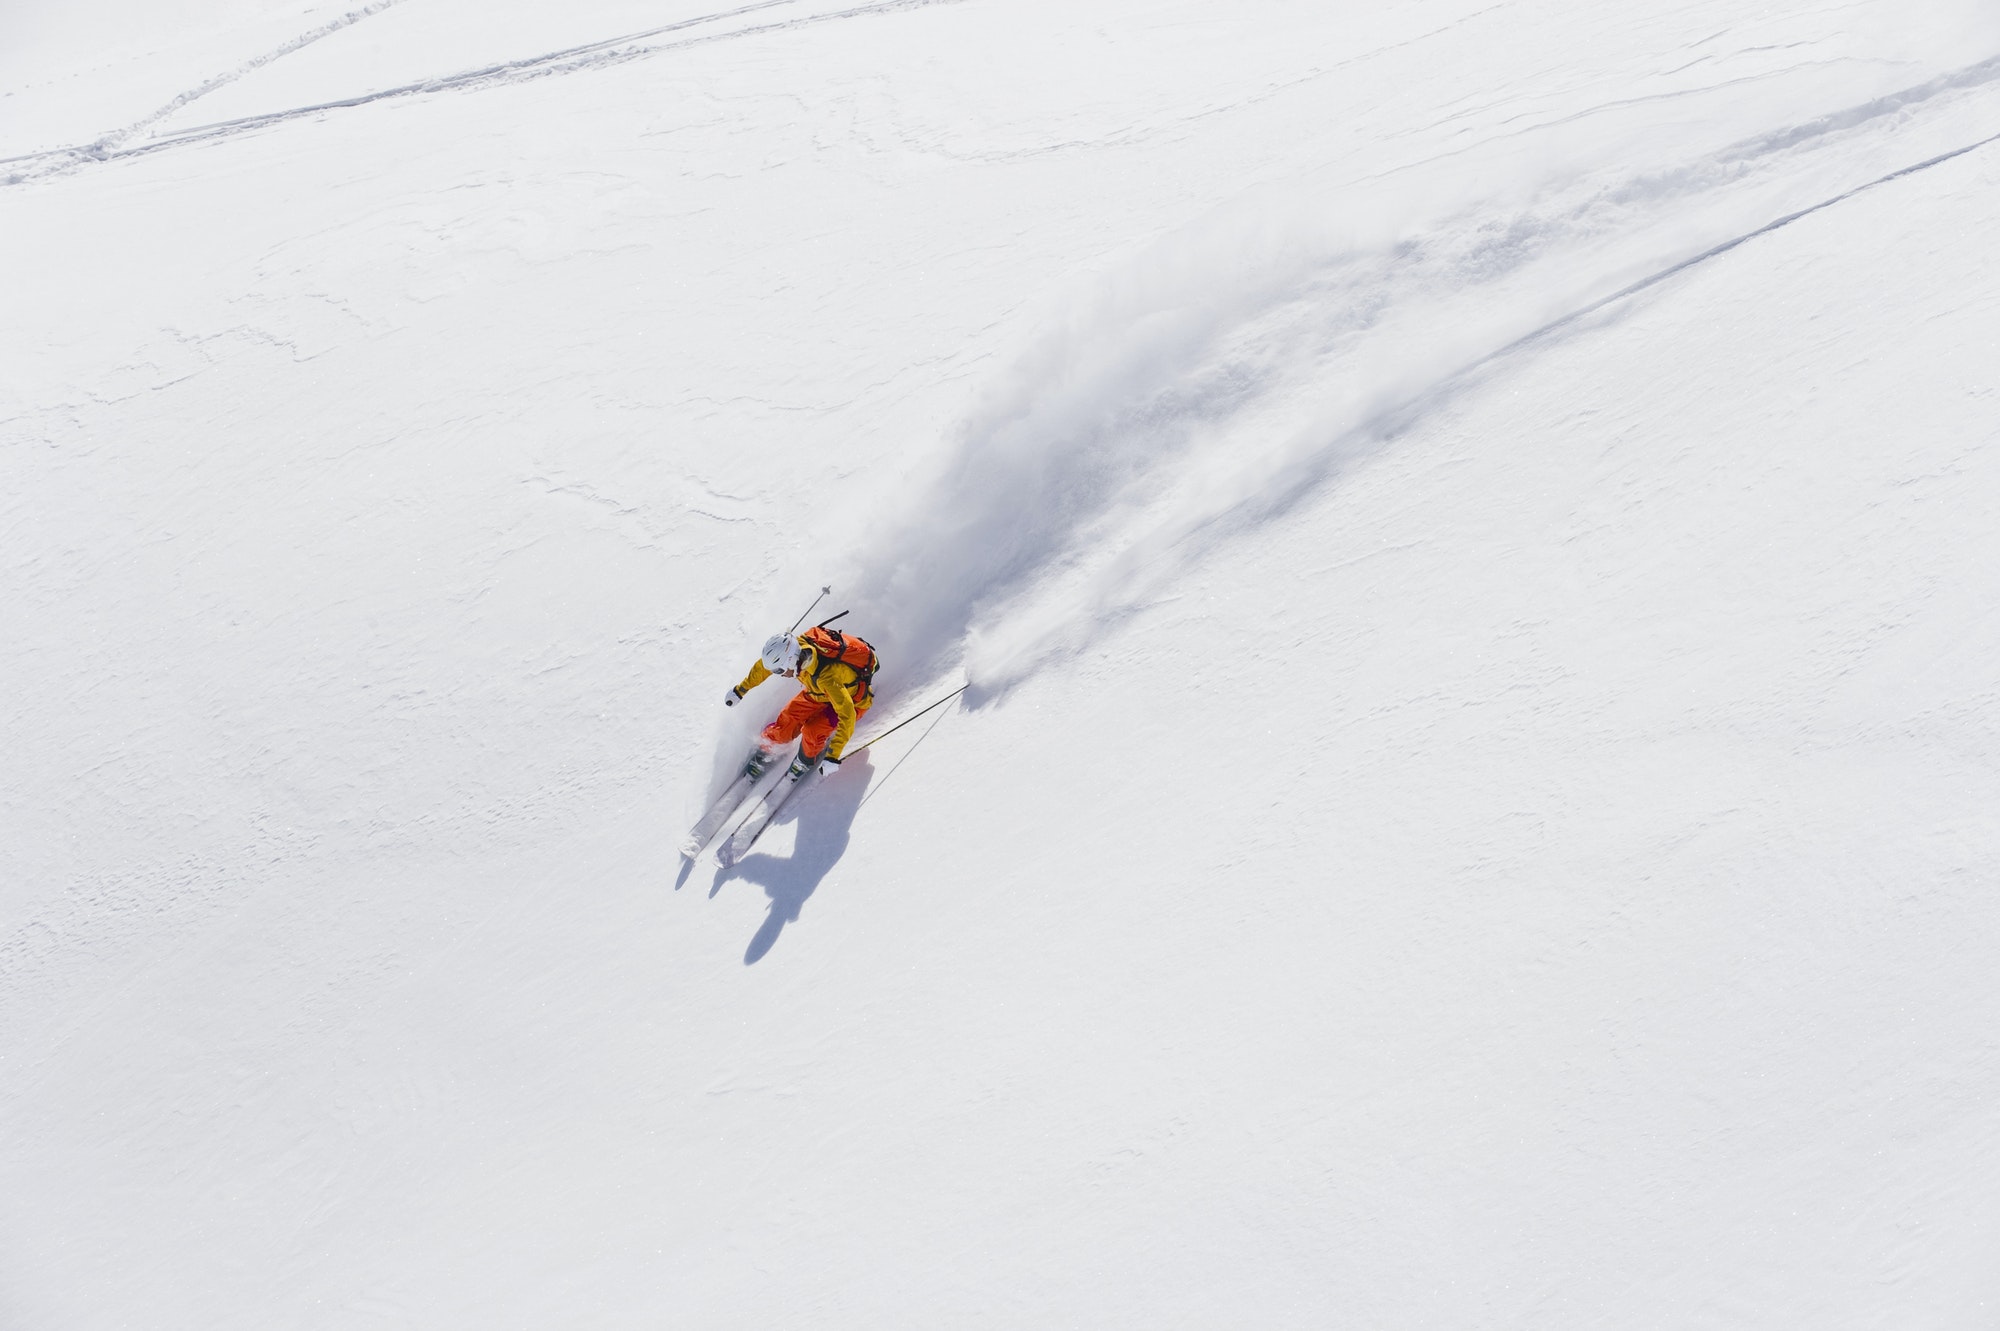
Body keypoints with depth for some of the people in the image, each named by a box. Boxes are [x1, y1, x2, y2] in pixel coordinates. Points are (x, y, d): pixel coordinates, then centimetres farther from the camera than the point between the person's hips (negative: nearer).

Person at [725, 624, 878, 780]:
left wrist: (833, 757, -47)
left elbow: (847, 716, -45)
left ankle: (806, 761, 10)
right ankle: (766, 750, 28)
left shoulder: (827, 677, -45)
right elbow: (765, 664, -3)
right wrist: (741, 689, 9)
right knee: (787, 722, -2)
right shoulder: (795, 647, -25)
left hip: (852, 701, -6)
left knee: (812, 731, -22)